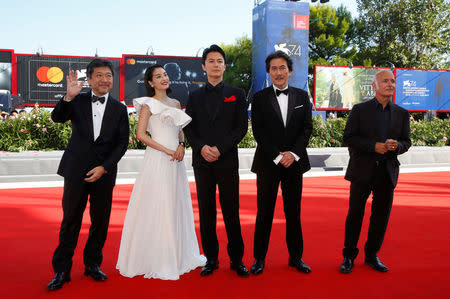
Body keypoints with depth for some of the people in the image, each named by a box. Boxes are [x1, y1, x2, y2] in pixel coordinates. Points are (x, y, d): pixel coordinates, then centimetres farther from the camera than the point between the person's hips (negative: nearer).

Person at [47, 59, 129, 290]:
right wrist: (68, 97, -29)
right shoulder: (78, 101, 3)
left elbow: (122, 143, 0)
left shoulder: (119, 109, 4)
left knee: (100, 220, 8)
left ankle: (92, 264, 25)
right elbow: (57, 118, -12)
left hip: (104, 172, 1)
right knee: (70, 219, 2)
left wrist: (104, 167, -9)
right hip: (76, 170, -1)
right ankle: (61, 270, 12)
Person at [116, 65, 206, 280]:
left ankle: (178, 254, 27)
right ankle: (156, 260, 8)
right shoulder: (148, 104, -3)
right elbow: (140, 134, -11)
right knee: (157, 207, -3)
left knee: (176, 205, 13)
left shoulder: (175, 103, 16)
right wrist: (167, 150, -14)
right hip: (157, 160, -7)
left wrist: (181, 145, -2)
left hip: (175, 160, 7)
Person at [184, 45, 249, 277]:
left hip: (227, 160, -2)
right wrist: (201, 147, -11)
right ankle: (211, 258, 17)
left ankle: (236, 258, 13)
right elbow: (188, 128, 7)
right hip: (202, 161, 2)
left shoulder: (237, 94, 7)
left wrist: (220, 149, -11)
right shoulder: (195, 96, 13)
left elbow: (241, 127, 0)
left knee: (231, 211, 1)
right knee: (206, 212, 6)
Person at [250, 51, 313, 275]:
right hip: (267, 163, -2)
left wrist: (293, 153, -11)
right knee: (264, 212, 4)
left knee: (293, 212, 10)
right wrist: (277, 156, -13)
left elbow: (307, 128, 3)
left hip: (294, 162, 2)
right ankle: (259, 258, 16)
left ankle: (296, 257, 22)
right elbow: (258, 131, -5)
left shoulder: (302, 96, 9)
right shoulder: (259, 98, 2)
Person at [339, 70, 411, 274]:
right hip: (362, 171, -3)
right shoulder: (360, 110, 0)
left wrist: (397, 146, -13)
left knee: (381, 215, 9)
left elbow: (406, 142, 11)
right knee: (355, 213, 2)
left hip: (387, 172, 3)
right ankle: (349, 256, 16)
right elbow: (348, 138, -6)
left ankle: (372, 255, 24)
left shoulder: (402, 114, 10)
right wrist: (374, 146, -17)